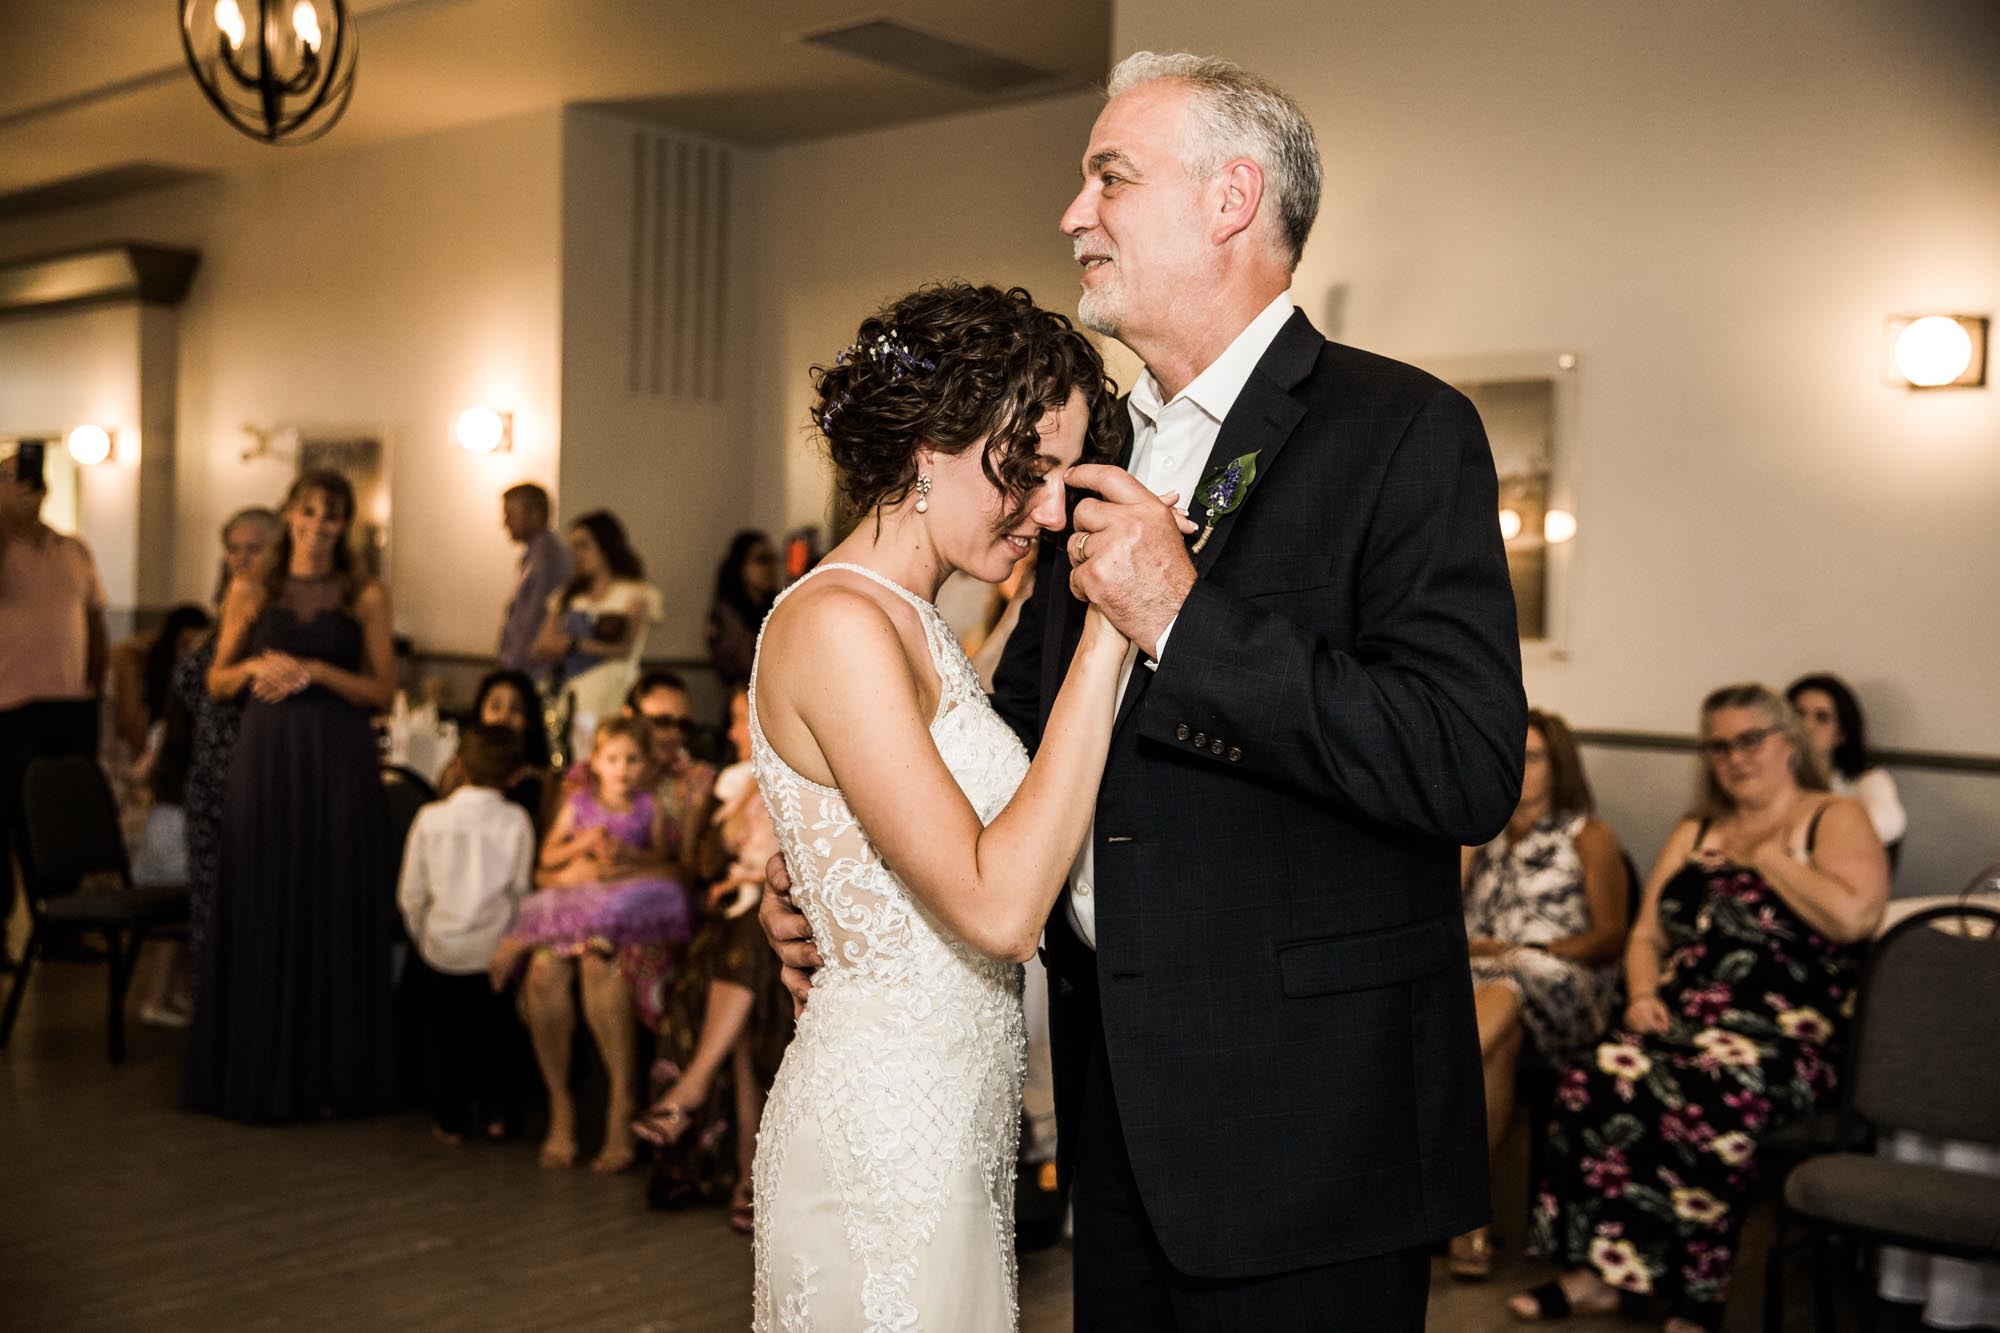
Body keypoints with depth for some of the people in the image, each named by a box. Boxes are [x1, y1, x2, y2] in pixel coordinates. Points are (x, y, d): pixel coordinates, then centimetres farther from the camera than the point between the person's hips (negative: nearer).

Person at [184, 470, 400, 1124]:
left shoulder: (367, 597, 4)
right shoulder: (251, 592, 8)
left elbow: (383, 690, 0)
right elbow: (217, 682, 11)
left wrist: (313, 671, -12)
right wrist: (258, 664, -9)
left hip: (339, 758, -1)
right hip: (265, 755, 1)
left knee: (336, 912, 0)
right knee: (262, 909, 2)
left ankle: (331, 1071, 9)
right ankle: (262, 1071, 11)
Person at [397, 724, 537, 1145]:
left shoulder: (432, 817, -7)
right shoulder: (516, 820, -9)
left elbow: (411, 894, -3)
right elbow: (520, 890, -5)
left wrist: (421, 936, 14)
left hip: (440, 948, 0)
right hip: (496, 950, 0)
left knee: (443, 1032, 19)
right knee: (495, 1030, 22)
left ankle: (451, 1118, 23)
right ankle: (496, 1113, 23)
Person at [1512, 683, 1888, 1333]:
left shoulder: (1836, 820, 6)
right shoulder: (1694, 833, 25)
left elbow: (1853, 915, -14)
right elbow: (1646, 936, 22)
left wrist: (1767, 856, -4)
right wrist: (1643, 994, 1)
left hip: (1782, 1034, -5)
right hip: (1680, 1022, 5)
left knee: (1706, 1107, -36)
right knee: (1592, 1084, -27)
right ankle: (1592, 1269, -18)